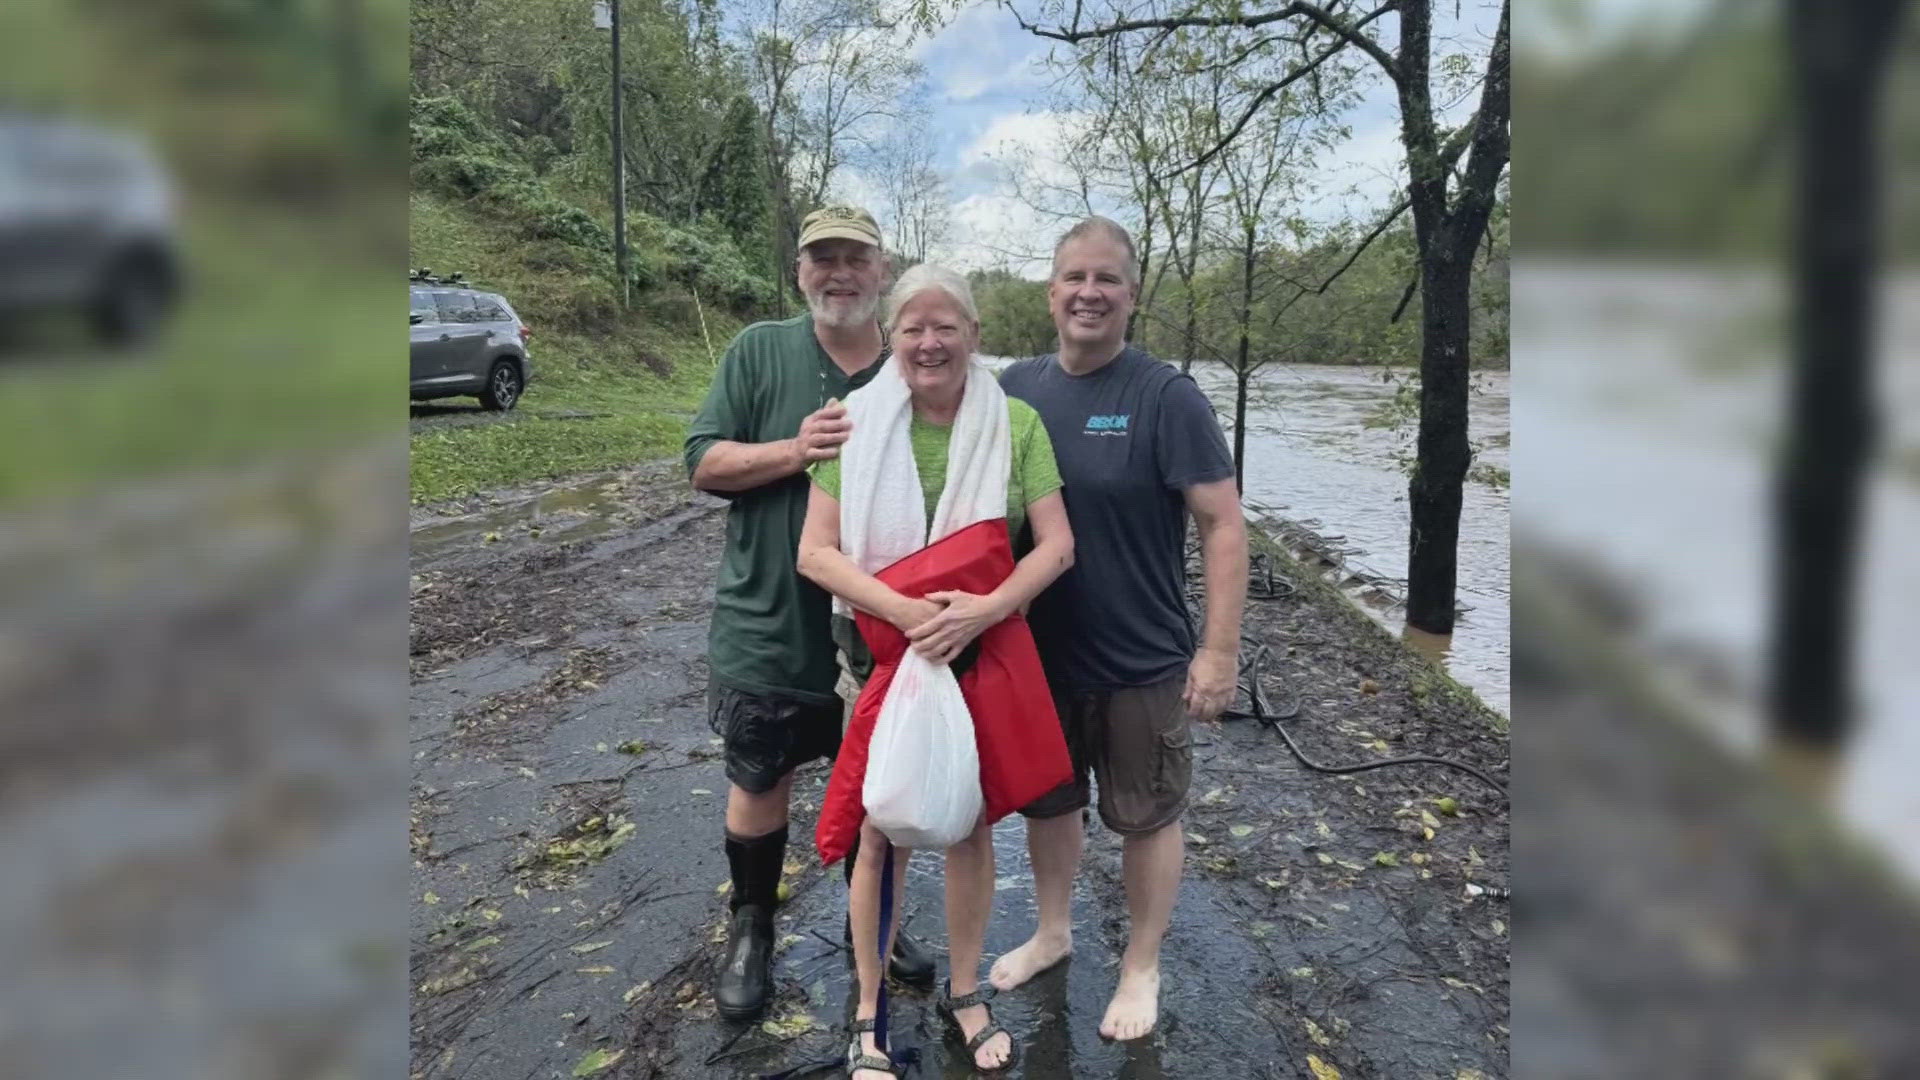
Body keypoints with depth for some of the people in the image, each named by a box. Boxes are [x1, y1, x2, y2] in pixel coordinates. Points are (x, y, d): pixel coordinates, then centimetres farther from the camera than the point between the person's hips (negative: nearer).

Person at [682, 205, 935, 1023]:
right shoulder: (757, 352, -4)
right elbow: (704, 463, -8)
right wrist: (794, 450, -24)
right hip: (767, 628, -1)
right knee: (759, 787, 14)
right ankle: (751, 928, 37)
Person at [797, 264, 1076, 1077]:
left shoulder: (1015, 424, -3)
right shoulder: (859, 423, -7)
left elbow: (1057, 545, -6)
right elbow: (816, 553, -9)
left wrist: (985, 609, -21)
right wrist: (907, 612, -22)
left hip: (988, 657, 1)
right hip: (886, 657, -1)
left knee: (971, 824, 15)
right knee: (881, 834, 8)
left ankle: (964, 994, 37)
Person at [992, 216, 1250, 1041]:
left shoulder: (1165, 395, -14)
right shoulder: (1015, 387, 0)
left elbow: (1223, 524, -14)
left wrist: (1220, 648, -18)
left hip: (1141, 661, -4)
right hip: (1037, 652, 5)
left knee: (1145, 817, 13)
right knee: (1045, 799, 21)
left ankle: (1141, 968, 35)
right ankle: (1053, 932, 45)